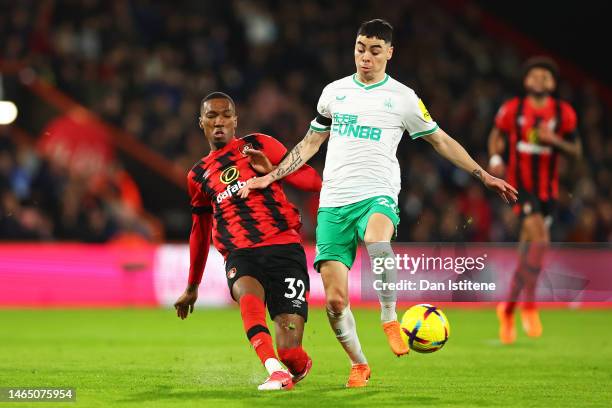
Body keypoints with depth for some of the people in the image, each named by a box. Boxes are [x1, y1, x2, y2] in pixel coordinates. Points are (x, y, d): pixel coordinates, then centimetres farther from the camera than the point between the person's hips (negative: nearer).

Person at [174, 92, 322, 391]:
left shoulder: (258, 146, 12)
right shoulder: (199, 175, 21)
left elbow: (312, 180, 8)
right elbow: (200, 232, 34)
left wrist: (273, 171, -11)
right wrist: (192, 287, 39)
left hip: (283, 248, -2)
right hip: (240, 255, 2)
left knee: (289, 351, -14)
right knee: (248, 295, -37)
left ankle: (299, 367, 23)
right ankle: (276, 373, -50)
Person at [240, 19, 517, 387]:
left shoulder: (403, 97, 6)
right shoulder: (335, 92, 14)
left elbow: (441, 140, 14)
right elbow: (310, 144, 23)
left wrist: (484, 176, 9)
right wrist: (270, 177, 15)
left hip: (377, 195, -3)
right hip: (333, 201, 3)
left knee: (377, 240, -40)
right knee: (334, 298, -6)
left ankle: (389, 317, -17)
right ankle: (359, 365, 16)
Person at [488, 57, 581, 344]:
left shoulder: (564, 113, 1)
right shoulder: (512, 109, -2)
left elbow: (576, 150, 4)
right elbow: (496, 135, 13)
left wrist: (555, 140, -15)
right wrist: (495, 159, -6)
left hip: (547, 189, 3)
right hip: (520, 185, -3)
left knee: (527, 251, 7)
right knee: (540, 238, -24)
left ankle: (508, 309, 24)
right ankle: (529, 305, -13)